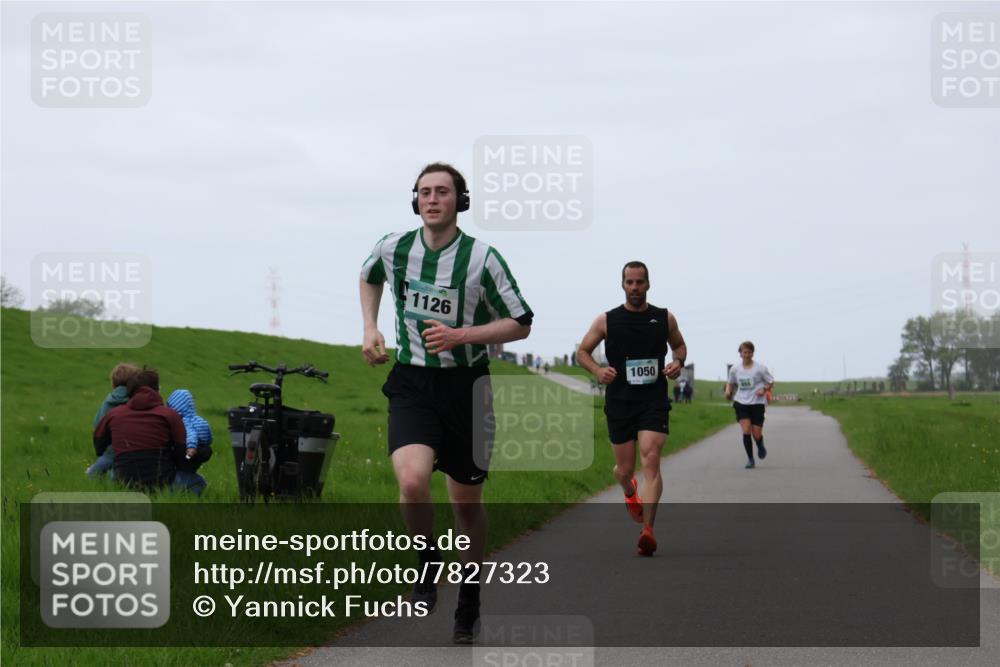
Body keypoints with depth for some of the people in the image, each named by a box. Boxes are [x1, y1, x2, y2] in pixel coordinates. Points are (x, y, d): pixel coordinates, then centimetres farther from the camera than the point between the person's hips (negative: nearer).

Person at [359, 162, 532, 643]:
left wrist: (460, 335, -17)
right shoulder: (394, 248, -1)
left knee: (467, 502, 8)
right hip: (411, 385, 1)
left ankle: (469, 602, 29)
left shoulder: (482, 258, -10)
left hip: (465, 386, -1)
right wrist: (370, 328, 10)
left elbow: (520, 324, -5)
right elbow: (369, 277, 23)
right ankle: (427, 563, 3)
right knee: (412, 481, -25)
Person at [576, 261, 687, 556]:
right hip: (619, 402, 1)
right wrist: (597, 370, -11)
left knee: (651, 460, -18)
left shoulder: (664, 318, 5)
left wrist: (678, 362, 0)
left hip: (654, 402, -1)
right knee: (624, 469, 7)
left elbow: (679, 345, 22)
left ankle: (648, 530, -24)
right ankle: (630, 493, 46)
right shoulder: (606, 321, 2)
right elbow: (582, 351, 10)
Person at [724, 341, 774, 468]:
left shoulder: (760, 368, -4)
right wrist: (728, 391, -2)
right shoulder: (735, 369, 4)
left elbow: (771, 382, 4)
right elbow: (731, 383, 19)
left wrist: (764, 389, -16)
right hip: (741, 403, 1)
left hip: (757, 403, -1)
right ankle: (750, 460, -2)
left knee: (757, 434, -1)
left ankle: (760, 447, 37)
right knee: (746, 431, -14)